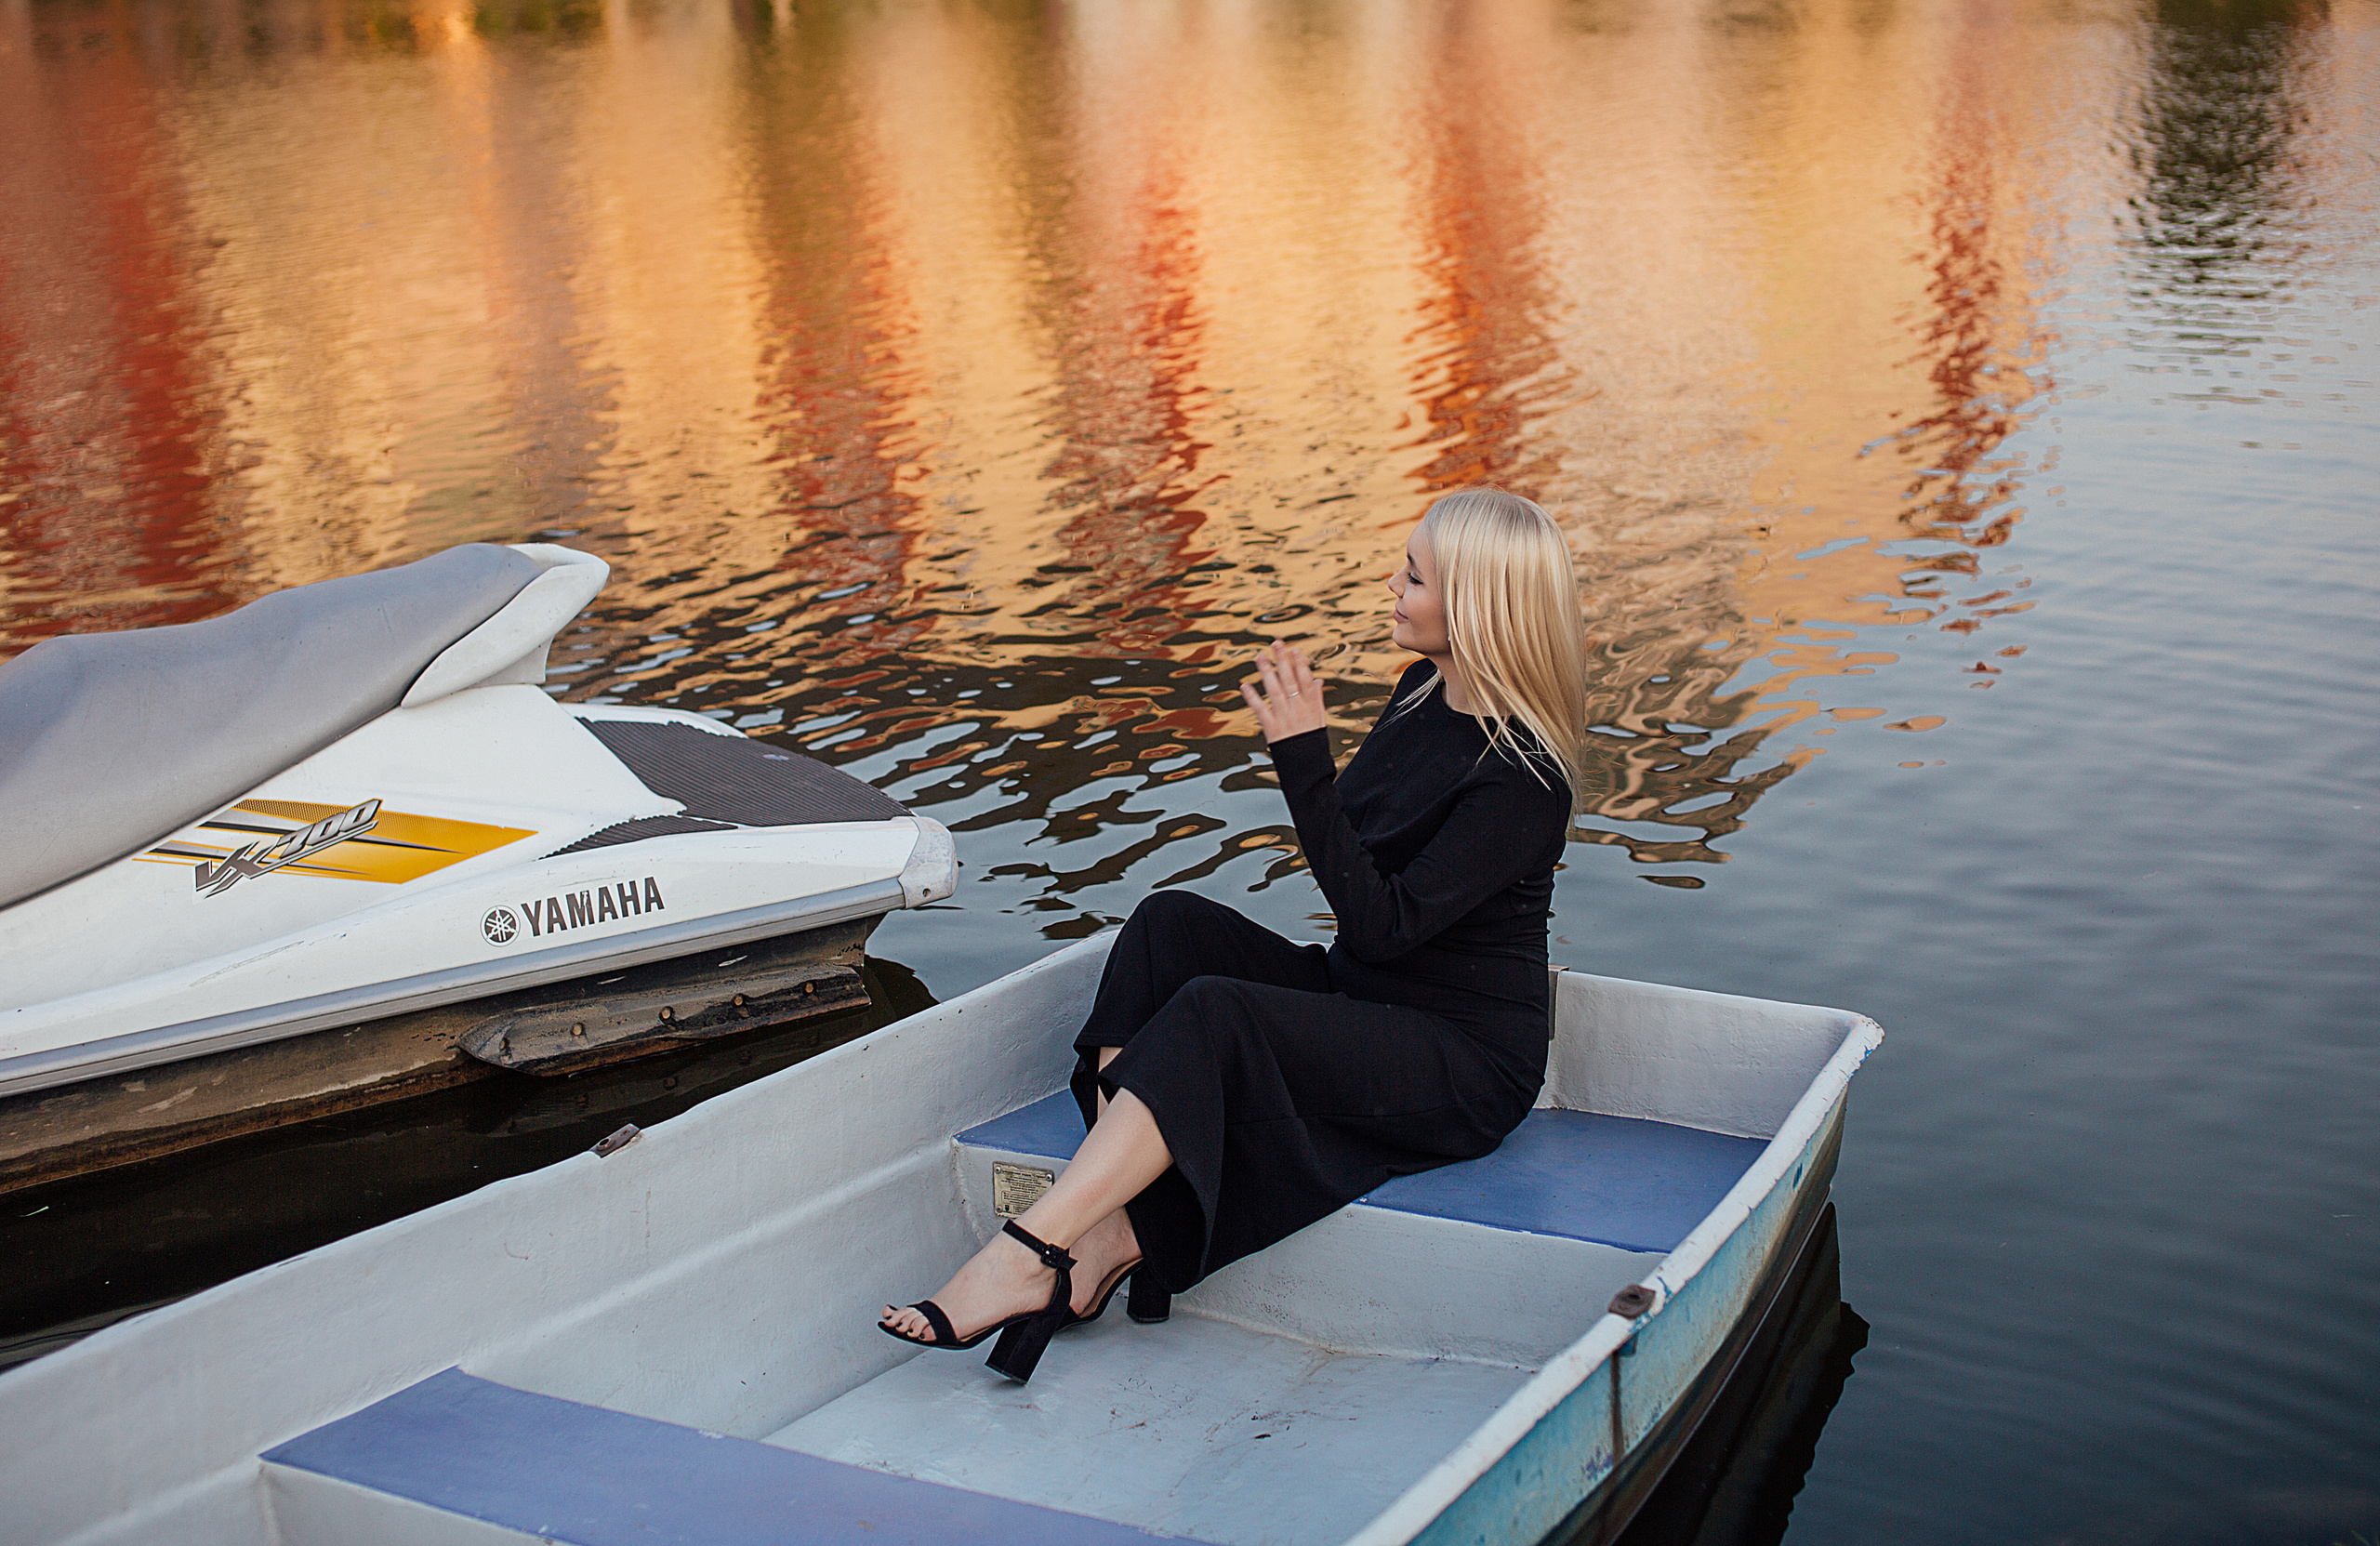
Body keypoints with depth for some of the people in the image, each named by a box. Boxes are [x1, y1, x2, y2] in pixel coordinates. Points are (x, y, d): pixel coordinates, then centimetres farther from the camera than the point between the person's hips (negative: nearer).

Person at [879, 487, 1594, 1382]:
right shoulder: (1424, 691, 7)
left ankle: (1025, 1254, -32)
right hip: (1360, 1000, 9)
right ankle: (1112, 1224, -24)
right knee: (1171, 921, -13)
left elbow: (1384, 926, -26)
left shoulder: (1523, 778, -20)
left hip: (1469, 1060, -9)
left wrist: (1304, 764, -28)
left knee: (1212, 1013, -31)